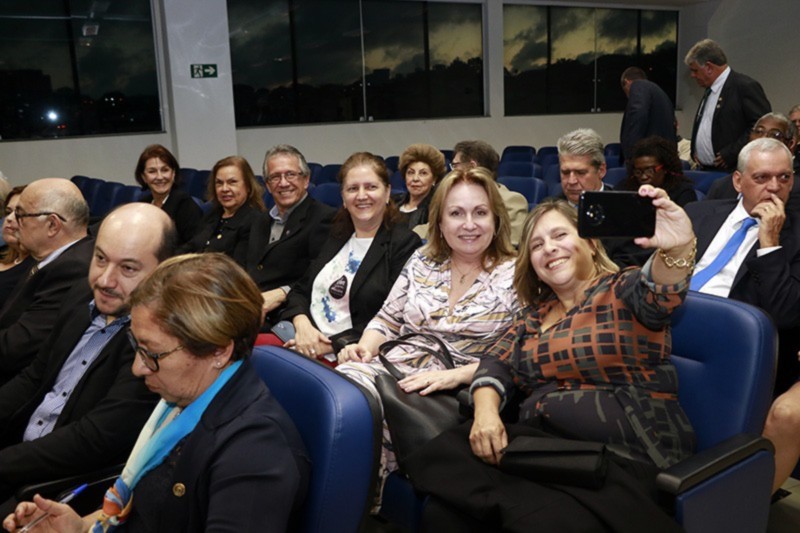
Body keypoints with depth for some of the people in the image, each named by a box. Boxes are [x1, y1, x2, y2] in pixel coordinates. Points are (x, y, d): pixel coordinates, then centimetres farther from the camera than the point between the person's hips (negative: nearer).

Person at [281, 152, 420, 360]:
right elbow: (301, 290, 16)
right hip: (302, 338, 7)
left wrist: (332, 345, -15)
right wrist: (302, 324, -6)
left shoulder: (405, 243, -5)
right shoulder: (337, 235, 16)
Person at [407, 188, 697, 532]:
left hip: (622, 456, -4)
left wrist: (676, 249, -42)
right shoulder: (533, 314, 18)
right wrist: (485, 409, -9)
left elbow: (662, 291, -18)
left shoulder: (625, 290, 2)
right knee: (440, 458, -19)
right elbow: (496, 364, 13)